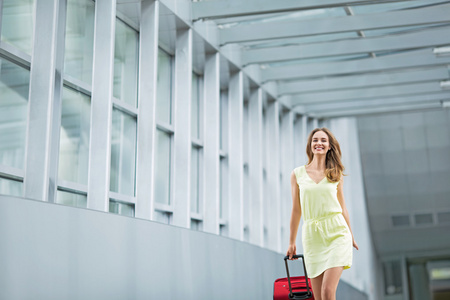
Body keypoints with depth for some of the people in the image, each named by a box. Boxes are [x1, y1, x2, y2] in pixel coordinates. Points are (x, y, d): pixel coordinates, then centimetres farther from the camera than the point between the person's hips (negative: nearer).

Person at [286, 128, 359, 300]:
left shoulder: (335, 174, 6)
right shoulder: (297, 174, 5)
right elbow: (296, 210, 10)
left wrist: (350, 235, 21)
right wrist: (291, 242, 12)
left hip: (336, 234, -1)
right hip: (312, 236, 1)